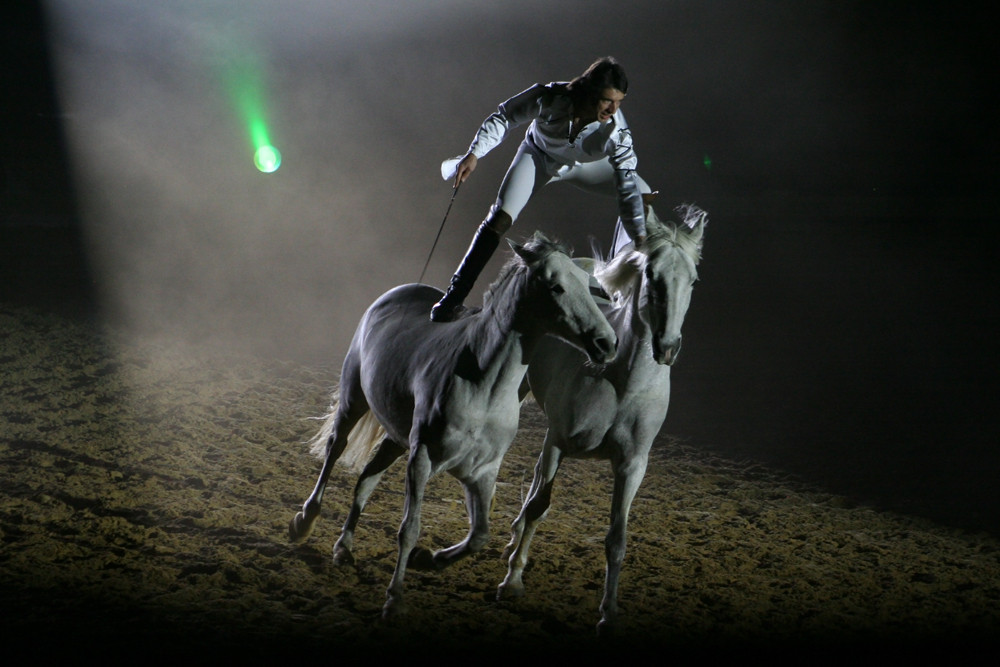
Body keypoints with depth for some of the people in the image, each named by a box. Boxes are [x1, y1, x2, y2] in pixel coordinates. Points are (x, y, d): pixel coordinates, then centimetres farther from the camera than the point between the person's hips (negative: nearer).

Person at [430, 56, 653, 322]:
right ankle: (454, 295, -8)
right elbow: (504, 117, -19)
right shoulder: (550, 98, -36)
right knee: (500, 218, -17)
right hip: (538, 156, -2)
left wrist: (640, 240, -37)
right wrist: (474, 153, -27)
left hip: (583, 165, 2)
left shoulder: (616, 130, -34)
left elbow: (628, 186, -32)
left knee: (641, 193, -11)